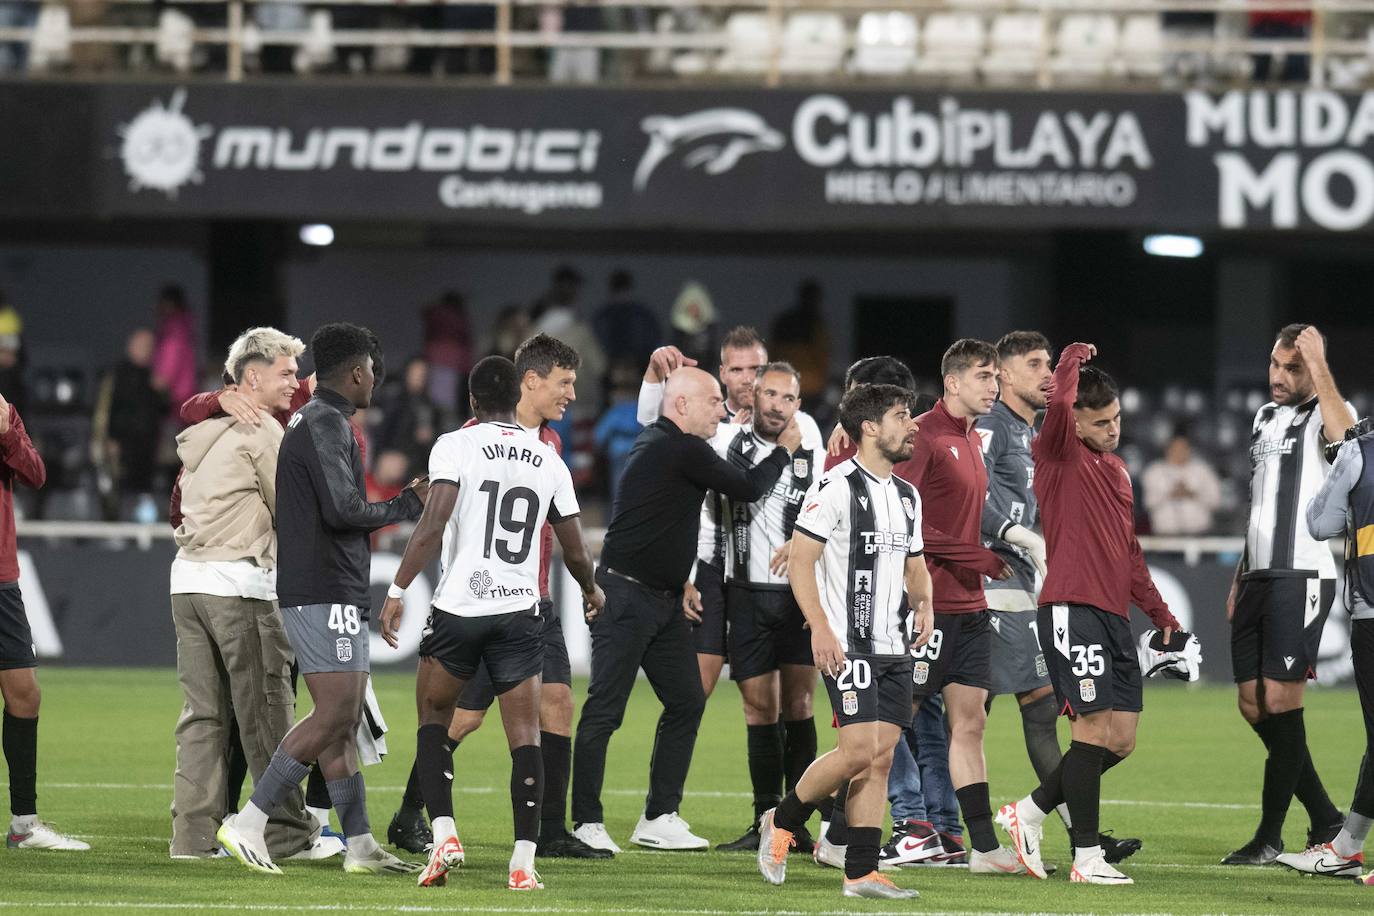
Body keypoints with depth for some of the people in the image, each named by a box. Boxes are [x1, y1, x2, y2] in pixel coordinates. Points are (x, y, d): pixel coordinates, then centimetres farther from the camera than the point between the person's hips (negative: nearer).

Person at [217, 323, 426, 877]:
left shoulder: (311, 421, 20)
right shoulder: (325, 423, -12)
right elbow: (342, 510, -20)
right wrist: (408, 504, -6)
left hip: (339, 596, 11)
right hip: (325, 595, -11)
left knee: (345, 722, 9)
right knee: (335, 715, -14)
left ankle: (360, 846, 10)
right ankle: (249, 822, -15)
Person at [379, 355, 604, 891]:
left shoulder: (455, 446, -3)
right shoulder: (548, 461, 9)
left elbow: (433, 525, -15)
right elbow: (575, 552, 15)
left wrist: (397, 591, -12)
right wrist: (591, 590, 36)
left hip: (458, 607, -2)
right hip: (521, 611, 2)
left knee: (433, 720, 15)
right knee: (525, 736, 3)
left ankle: (443, 834, -1)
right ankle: (524, 863, -4)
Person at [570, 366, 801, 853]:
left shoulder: (656, 443, 14)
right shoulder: (682, 450, -15)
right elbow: (747, 488, -8)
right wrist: (784, 450, 8)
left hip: (663, 601, 10)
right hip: (625, 597, -10)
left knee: (686, 701, 9)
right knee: (604, 711, -7)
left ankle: (659, 818, 13)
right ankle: (586, 823, -6)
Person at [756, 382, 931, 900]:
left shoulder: (906, 496, 16)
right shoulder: (836, 487, -9)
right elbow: (800, 561, -11)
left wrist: (922, 603, 3)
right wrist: (821, 629, -20)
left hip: (894, 645, 8)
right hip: (847, 644, -8)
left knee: (881, 758, 2)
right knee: (859, 751, -15)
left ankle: (861, 873, 4)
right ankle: (782, 823, 7)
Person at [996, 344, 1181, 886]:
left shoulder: (1116, 469, 21)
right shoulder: (1060, 455, -3)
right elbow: (1058, 403, -26)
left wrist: (1158, 612, 27)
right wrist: (1073, 359, -8)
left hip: (1115, 615, 8)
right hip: (1071, 610, -8)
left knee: (1121, 740, 6)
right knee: (1094, 726, -12)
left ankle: (1030, 812, 20)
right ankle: (1086, 858, -7)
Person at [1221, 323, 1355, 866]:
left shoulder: (1324, 414, -5)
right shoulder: (1265, 419, 19)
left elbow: (1345, 436, -32)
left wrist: (1318, 368, -29)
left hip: (1303, 574, -8)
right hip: (1258, 577, 8)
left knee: (1280, 700, -9)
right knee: (1253, 703, 6)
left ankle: (1270, 836, -1)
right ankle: (1325, 821, 16)